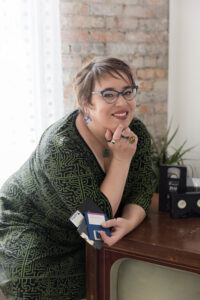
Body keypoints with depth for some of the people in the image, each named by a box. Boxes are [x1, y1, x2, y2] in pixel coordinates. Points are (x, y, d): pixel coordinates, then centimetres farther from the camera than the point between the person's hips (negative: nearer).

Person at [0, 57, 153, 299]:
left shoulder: (137, 132, -12)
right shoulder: (61, 147, -33)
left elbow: (141, 192, -10)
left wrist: (128, 222, -31)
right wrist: (122, 158, -33)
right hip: (31, 231, -5)